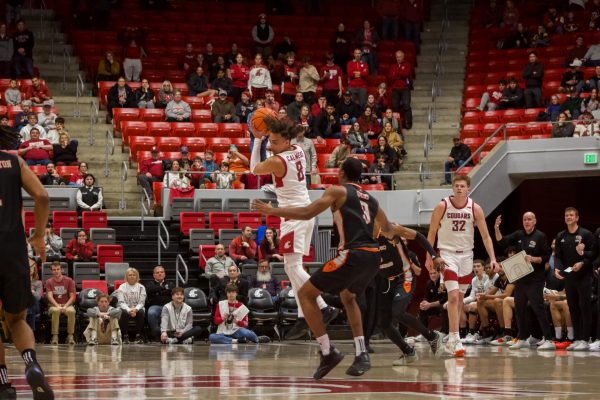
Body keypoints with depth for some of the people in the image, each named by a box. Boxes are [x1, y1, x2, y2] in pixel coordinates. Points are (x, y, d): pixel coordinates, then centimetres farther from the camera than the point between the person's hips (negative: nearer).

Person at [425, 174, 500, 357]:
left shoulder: (475, 209, -4)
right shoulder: (442, 206, -9)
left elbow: (485, 236, -3)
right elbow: (432, 232, 0)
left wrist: (493, 258, -12)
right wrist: (429, 257, -3)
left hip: (466, 255, 4)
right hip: (447, 253, -4)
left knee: (460, 298, 10)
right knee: (453, 296, -17)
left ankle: (452, 340, 20)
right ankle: (455, 339, -20)